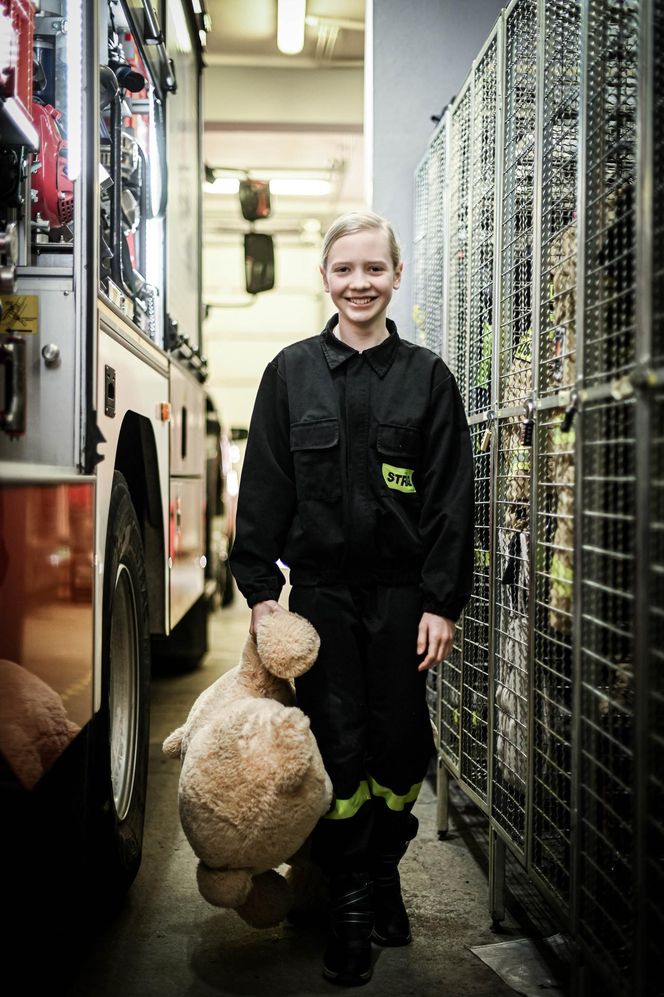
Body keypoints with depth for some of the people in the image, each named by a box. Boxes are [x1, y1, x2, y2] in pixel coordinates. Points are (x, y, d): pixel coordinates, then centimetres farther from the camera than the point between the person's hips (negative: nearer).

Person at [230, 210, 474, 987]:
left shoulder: (427, 376, 3)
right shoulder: (291, 372, 3)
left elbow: (451, 499, 1)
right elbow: (263, 487, 3)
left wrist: (443, 601, -5)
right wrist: (260, 588, -3)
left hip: (401, 591, 1)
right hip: (320, 587, 0)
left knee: (400, 742, 7)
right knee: (337, 747, 2)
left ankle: (384, 871, 31)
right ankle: (350, 905, 16)